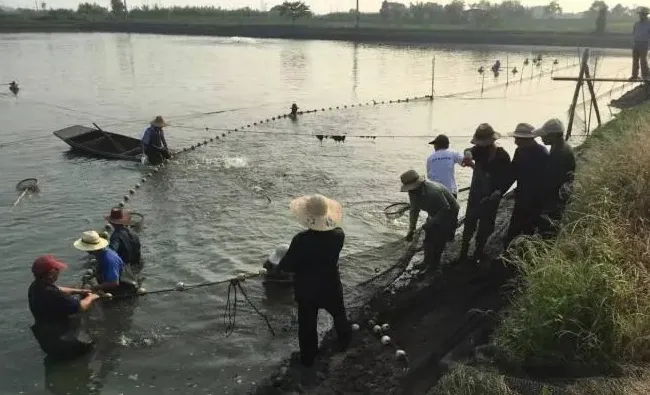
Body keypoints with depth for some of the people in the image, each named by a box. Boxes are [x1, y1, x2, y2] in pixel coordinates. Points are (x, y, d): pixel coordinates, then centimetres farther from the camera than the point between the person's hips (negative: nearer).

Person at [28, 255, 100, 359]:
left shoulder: (37, 286, -7)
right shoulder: (52, 295, -37)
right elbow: (81, 307, -25)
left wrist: (78, 291, 9)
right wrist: (91, 297, -6)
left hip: (47, 337, 9)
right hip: (60, 343, -9)